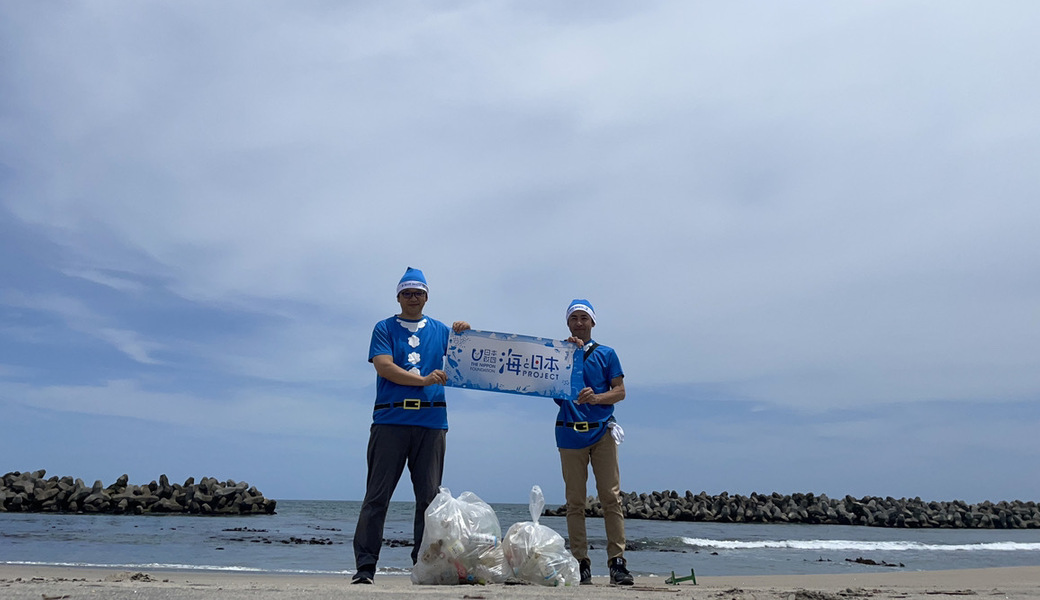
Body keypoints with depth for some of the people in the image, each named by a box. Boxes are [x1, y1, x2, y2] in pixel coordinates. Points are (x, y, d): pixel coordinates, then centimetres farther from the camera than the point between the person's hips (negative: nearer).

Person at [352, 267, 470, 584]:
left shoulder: (440, 330, 16)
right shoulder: (384, 328, 9)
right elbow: (384, 367, -6)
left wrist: (463, 337, -4)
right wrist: (423, 380, -15)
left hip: (431, 420, 2)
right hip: (391, 420, -2)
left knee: (429, 496, 4)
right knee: (377, 495, -2)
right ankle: (364, 566, 5)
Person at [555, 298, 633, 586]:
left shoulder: (606, 354, 11)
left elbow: (620, 391, 6)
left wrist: (597, 397, -14)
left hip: (601, 432, 0)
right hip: (570, 433, 1)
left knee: (611, 497, -5)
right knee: (575, 501, 2)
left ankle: (617, 561, -1)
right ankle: (581, 562, 7)